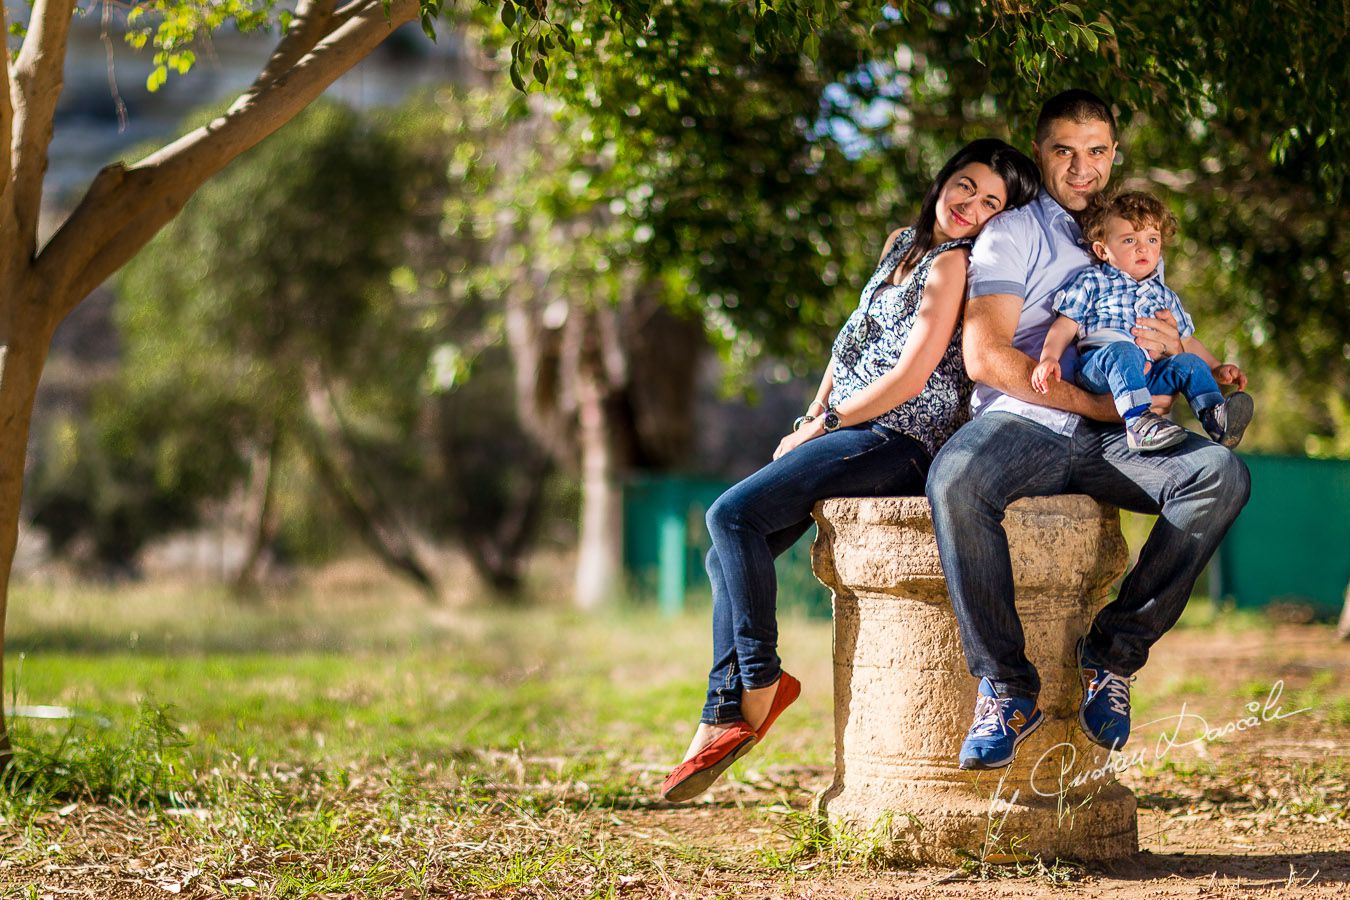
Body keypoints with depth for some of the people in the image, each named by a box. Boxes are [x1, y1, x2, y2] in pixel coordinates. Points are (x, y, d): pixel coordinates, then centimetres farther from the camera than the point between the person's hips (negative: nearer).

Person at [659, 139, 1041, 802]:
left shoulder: (953, 263, -9)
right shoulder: (902, 245, 18)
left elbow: (908, 380, -14)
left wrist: (824, 422, -6)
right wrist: (811, 419, 11)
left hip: (896, 443, -9)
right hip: (849, 435, 9)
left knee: (733, 513, -21)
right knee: (728, 556, 0)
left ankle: (759, 683, -13)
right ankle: (724, 715, -3)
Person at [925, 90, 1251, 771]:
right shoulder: (1013, 234, 8)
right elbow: (985, 356, -7)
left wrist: (1173, 350, -3)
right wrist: (1090, 402, -11)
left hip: (1110, 438, 4)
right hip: (1024, 425, -4)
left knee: (1222, 475, -26)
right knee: (958, 479, -38)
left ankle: (1113, 650, -19)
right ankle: (1006, 682, -29)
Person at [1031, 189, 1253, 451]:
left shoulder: (1163, 295, 28)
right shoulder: (1092, 282, 14)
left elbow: (1187, 341, 33)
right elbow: (1065, 326, 6)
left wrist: (1216, 370, 20)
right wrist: (1049, 358, -12)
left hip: (1149, 373, 5)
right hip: (1099, 366, -5)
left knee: (1189, 363, -17)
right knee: (1123, 351, -35)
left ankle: (1215, 418, -33)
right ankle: (1138, 421, -51)